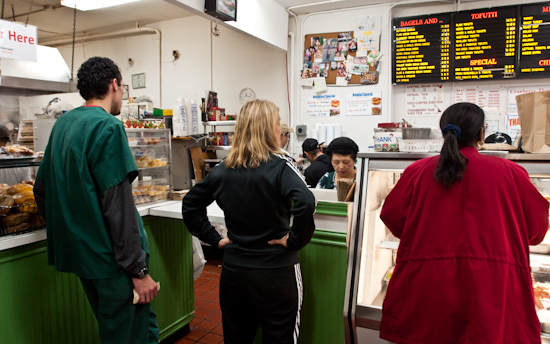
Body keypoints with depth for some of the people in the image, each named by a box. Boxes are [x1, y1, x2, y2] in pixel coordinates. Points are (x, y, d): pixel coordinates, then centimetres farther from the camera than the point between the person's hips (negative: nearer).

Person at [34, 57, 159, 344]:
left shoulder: (62, 123, 10)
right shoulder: (108, 127, -16)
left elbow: (41, 189, 16)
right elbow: (118, 205, -21)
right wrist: (138, 270, -17)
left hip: (79, 252, 9)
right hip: (111, 256, -8)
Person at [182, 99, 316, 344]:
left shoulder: (223, 169, 1)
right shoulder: (279, 165, -14)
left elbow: (190, 205, 8)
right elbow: (305, 203, -30)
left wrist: (214, 239, 8)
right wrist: (295, 240, -16)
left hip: (233, 270, 5)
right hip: (275, 273, -4)